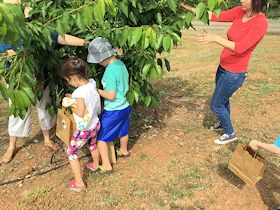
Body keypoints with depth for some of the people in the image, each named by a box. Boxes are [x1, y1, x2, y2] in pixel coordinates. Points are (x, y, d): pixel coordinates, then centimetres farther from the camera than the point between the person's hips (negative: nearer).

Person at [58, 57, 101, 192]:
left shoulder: (80, 92, -30)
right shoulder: (92, 83, -8)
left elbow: (81, 113, -25)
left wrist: (70, 105, -12)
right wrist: (74, 98, 4)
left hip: (84, 129, -8)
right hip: (95, 124, 8)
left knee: (71, 153, 9)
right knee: (92, 145, 33)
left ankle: (79, 183, 15)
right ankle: (95, 165, 58)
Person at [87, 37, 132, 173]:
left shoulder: (110, 71, -27)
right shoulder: (121, 64, -1)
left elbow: (111, 96, -25)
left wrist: (96, 90, -12)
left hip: (113, 111, -8)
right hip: (125, 106, 9)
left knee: (100, 137, 6)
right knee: (123, 131, 29)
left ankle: (106, 166, 14)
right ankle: (124, 151, 53)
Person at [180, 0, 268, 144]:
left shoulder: (261, 23, -23)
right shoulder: (239, 12, -3)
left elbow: (240, 48, -30)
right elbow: (216, 17, -3)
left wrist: (215, 38, -38)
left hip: (234, 73, -7)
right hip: (223, 67, 7)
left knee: (216, 105, 4)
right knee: (223, 99, 26)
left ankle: (230, 134, 27)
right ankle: (224, 123, 51)